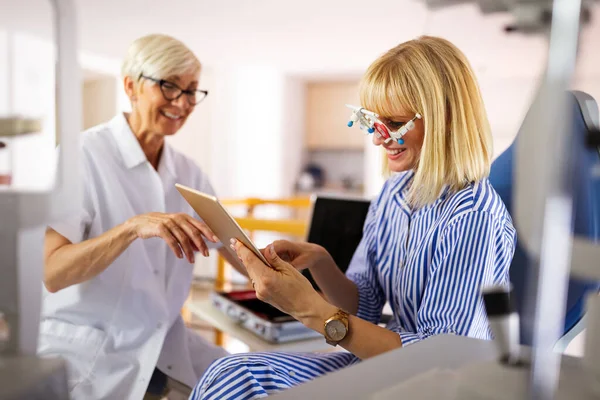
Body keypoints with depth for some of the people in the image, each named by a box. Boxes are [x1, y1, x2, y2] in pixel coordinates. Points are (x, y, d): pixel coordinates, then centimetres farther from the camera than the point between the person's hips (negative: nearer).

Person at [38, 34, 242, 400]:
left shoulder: (189, 172, 5)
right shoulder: (80, 156, -14)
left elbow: (237, 252, 5)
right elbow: (50, 273, -22)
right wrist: (133, 227, -36)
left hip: (165, 342, 6)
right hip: (86, 350, -5)